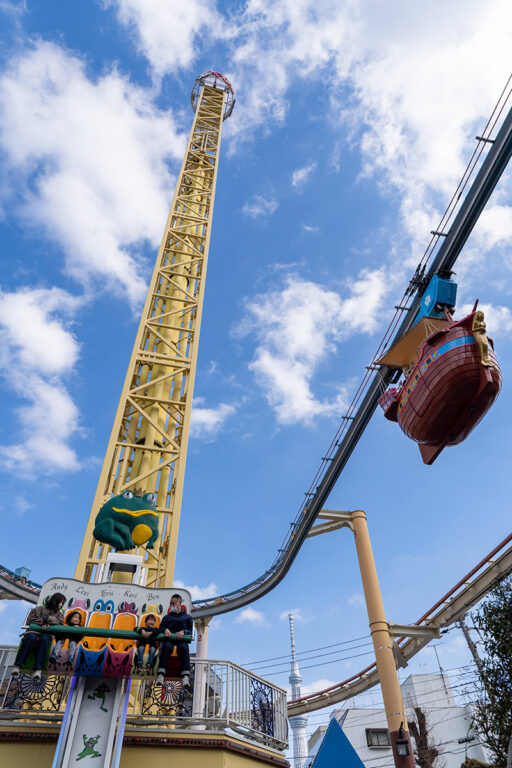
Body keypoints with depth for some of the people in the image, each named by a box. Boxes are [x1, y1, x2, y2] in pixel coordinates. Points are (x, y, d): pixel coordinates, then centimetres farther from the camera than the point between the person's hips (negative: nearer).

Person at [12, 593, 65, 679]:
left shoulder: (60, 613, 27)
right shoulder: (40, 608, 20)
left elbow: (59, 622, 6)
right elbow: (29, 620, 9)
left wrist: (45, 618, -2)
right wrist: (41, 623, -5)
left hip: (48, 633, 1)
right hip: (35, 630, 0)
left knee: (44, 639, -36)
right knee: (30, 637, -36)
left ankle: (38, 669, -44)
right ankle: (17, 666, -37)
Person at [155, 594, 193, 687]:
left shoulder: (187, 617, 27)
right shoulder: (167, 617, 33)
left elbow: (190, 631, 15)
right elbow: (161, 628, 18)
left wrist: (183, 631, -7)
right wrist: (165, 630, -6)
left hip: (181, 639, -1)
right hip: (168, 639, 1)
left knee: (184, 648, -37)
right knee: (166, 647, -37)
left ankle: (185, 676, -46)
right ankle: (160, 674, -47)